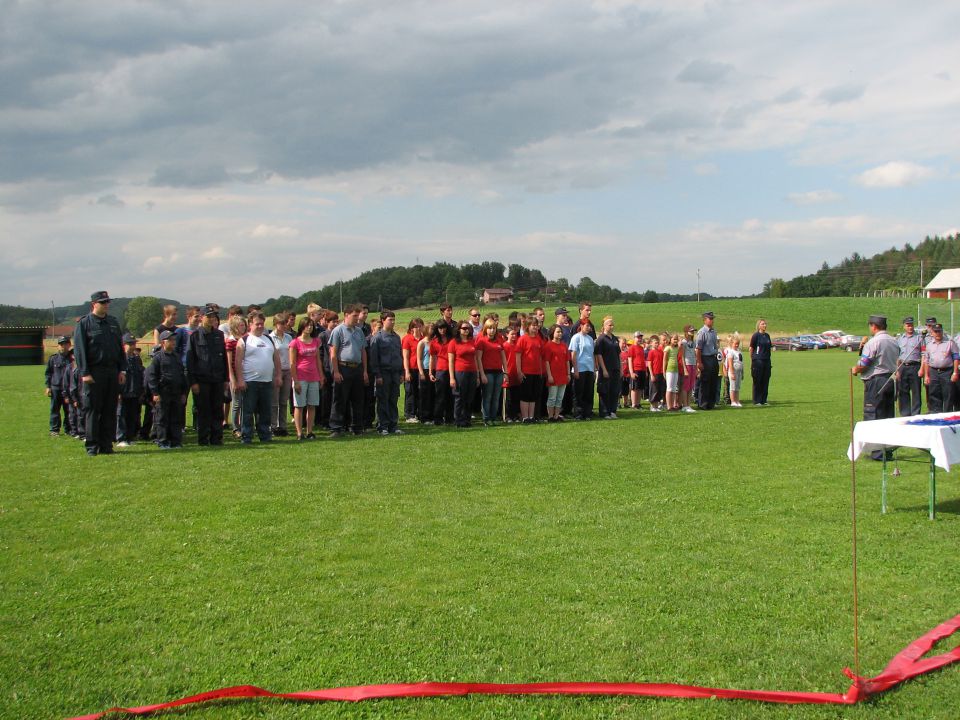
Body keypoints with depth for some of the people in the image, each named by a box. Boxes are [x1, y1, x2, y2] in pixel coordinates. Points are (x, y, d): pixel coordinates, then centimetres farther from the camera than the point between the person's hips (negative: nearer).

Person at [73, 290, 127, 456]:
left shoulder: (113, 322, 15)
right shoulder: (84, 323, -1)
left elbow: (121, 347, 17)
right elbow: (79, 349, -6)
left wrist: (122, 369, 8)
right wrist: (84, 373, -14)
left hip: (113, 372, 5)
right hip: (94, 373, -5)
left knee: (110, 411, 6)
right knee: (92, 410, -2)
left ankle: (106, 445, 12)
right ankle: (91, 446, 3)